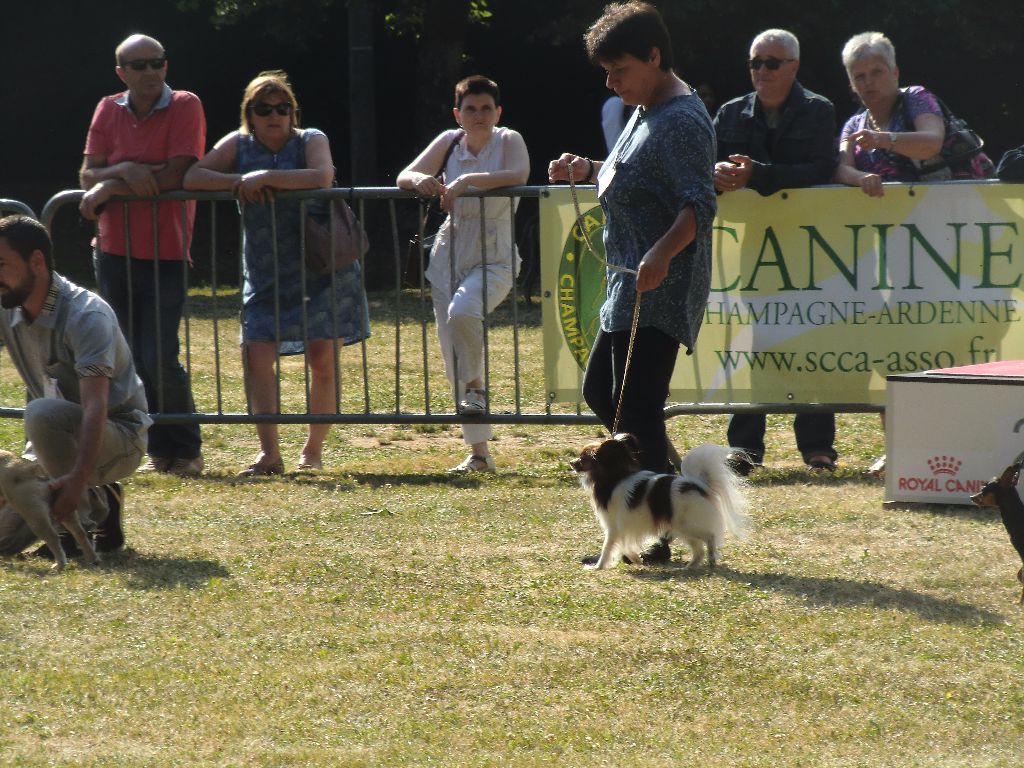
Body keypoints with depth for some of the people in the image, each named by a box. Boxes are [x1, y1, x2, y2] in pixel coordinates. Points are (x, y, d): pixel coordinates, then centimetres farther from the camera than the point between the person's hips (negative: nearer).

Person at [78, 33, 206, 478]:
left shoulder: (185, 107, -9)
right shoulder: (108, 111, 5)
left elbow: (175, 177, -18)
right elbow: (87, 175, 1)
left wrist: (109, 188, -13)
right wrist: (125, 172, -19)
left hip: (165, 254, -5)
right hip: (114, 253, 5)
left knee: (160, 360, -11)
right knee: (133, 360, 8)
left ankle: (186, 451, 5)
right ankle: (160, 449, 19)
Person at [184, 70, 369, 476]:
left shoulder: (310, 141, -3)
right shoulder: (238, 145, 4)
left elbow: (322, 176, -25)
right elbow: (191, 178, -7)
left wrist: (266, 177, -24)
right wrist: (239, 181, -19)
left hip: (322, 269, -2)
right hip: (266, 273, 2)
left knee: (322, 360, -3)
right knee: (257, 355, -10)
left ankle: (314, 449, 11)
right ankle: (269, 454, -9)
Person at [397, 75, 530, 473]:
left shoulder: (509, 141, -6)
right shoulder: (449, 142, 5)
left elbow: (518, 175, -26)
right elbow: (404, 176, 1)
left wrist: (468, 180, -34)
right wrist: (420, 180, -22)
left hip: (494, 257, -5)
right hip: (450, 255, 5)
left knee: (463, 312, -35)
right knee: (453, 357, 4)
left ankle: (476, 386, -7)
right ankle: (479, 452, 13)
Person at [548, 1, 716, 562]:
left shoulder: (682, 121, -17)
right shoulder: (646, 113, 15)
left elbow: (698, 205, -26)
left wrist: (662, 252, -42)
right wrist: (587, 170, 12)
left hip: (658, 291, -11)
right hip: (630, 287, 11)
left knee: (636, 408, -10)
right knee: (600, 391, 17)